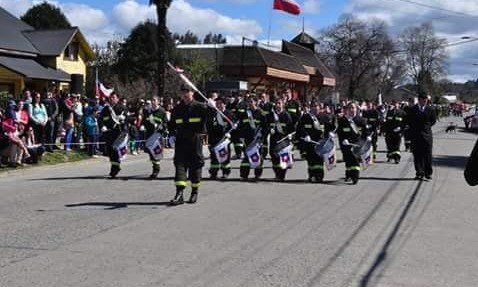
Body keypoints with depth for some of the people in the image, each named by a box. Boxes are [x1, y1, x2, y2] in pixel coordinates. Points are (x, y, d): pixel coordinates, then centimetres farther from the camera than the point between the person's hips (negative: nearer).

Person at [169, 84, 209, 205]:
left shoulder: (200, 107, 0)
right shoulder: (177, 109, 12)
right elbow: (172, 125, 20)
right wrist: (171, 135, 5)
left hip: (195, 141, -3)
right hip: (180, 142, 3)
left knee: (195, 165, 5)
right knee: (180, 164, -7)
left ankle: (194, 192, 19)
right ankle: (179, 193, -11)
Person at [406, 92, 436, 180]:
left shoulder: (430, 109, 2)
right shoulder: (413, 110, 1)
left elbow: (433, 120, 12)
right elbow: (408, 120, 10)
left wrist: (427, 127, 6)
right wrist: (414, 128, 6)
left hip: (427, 134, 0)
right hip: (415, 135, 0)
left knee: (427, 155, 0)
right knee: (417, 155, 0)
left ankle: (428, 173, 7)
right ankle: (419, 173, 5)